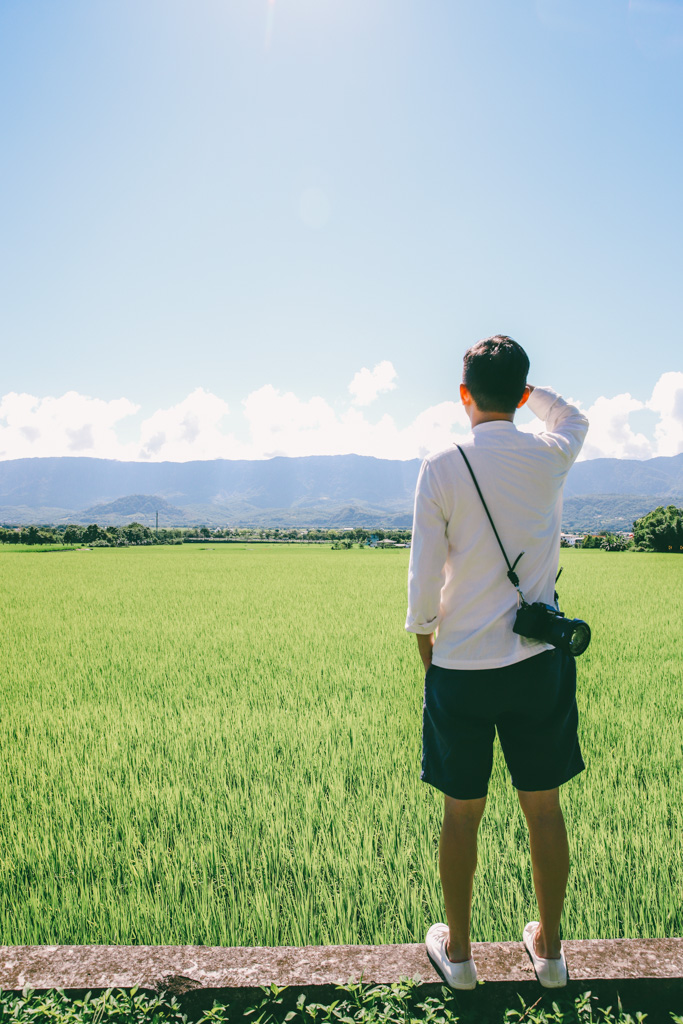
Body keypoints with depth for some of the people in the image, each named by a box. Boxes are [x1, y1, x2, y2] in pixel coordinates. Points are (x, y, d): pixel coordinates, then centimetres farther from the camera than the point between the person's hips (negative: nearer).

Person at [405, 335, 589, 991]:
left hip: (461, 668, -2)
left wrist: (424, 640, 6)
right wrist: (524, 383, 19)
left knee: (462, 814, 12)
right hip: (540, 664, 3)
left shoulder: (441, 468, -10)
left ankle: (457, 950, 32)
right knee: (544, 808, 17)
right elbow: (573, 417, 25)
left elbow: (424, 579, -9)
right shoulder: (550, 457, -2)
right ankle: (548, 948, 35)